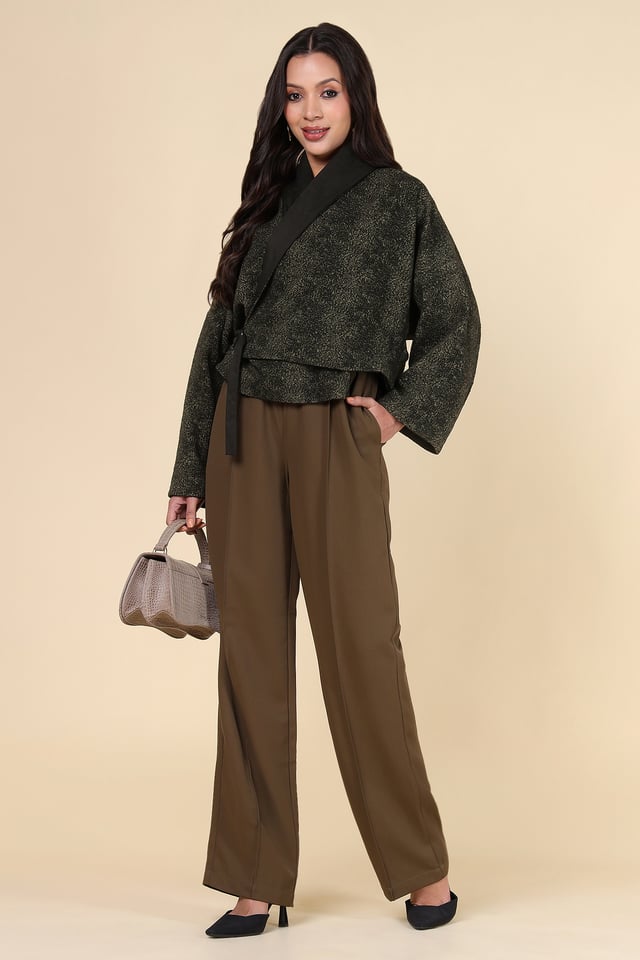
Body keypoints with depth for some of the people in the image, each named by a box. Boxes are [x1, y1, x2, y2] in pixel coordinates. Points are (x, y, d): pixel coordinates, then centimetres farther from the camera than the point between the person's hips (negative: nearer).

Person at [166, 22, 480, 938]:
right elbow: (219, 336, 13)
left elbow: (455, 326, 6)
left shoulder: (399, 200, 4)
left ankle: (422, 867, 13)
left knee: (360, 646, -3)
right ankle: (257, 881, 11)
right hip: (243, 441, 4)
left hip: (336, 443, -4)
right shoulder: (267, 204, 14)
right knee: (251, 654, 3)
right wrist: (191, 475, 10)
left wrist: (401, 411, -7)